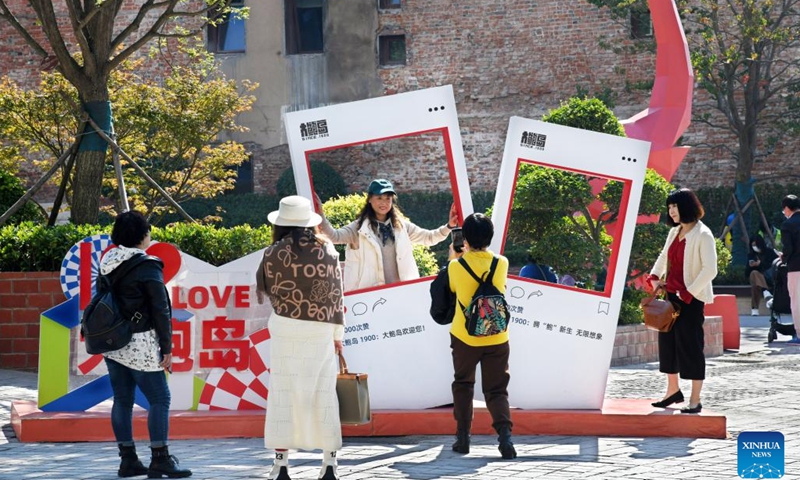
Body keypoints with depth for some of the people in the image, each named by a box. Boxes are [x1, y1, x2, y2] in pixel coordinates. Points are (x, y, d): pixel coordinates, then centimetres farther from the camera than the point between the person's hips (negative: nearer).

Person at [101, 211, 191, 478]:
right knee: (159, 399, -2)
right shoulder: (147, 267, -12)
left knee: (122, 400, 10)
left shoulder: (108, 265, 9)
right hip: (140, 344, -7)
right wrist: (167, 348, -8)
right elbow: (160, 311, -13)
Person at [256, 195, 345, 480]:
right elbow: (336, 294, 6)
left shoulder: (275, 253, -4)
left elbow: (262, 287, 10)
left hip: (286, 328, -3)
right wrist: (338, 334, 12)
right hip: (322, 329, 3)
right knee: (324, 394, 7)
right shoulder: (328, 251, 5)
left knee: (283, 394, 1)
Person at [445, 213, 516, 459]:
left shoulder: (456, 266, -9)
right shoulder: (502, 263, -5)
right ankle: (505, 434, -16)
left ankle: (462, 437, 17)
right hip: (496, 338, 1)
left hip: (465, 337, -1)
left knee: (463, 385, 19)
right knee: (496, 390, 6)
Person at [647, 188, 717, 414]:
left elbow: (710, 270, -18)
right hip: (671, 295, 8)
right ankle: (673, 391, 28)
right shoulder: (674, 233, 11)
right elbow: (664, 257, 28)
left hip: (691, 298, -8)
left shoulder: (702, 235, -13)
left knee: (690, 345, -4)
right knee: (667, 340, 13)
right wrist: (655, 277, 11)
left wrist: (688, 293, -20)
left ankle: (695, 400, 2)